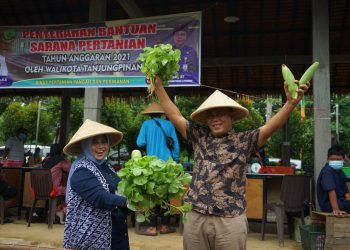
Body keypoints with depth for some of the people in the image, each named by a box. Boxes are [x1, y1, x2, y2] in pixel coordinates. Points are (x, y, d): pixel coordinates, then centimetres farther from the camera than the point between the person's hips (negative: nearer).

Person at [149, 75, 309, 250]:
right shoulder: (199, 137, 10)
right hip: (195, 217, 3)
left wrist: (291, 103, -26)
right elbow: (175, 116, 12)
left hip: (230, 221, -2)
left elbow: (271, 127, -11)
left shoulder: (244, 141, 2)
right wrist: (158, 86, 12)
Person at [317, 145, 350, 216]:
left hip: (340, 201, 9)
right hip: (328, 204, -9)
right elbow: (331, 191, -24)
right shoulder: (327, 171, -15)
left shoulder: (341, 174, 12)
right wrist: (336, 209, -30)